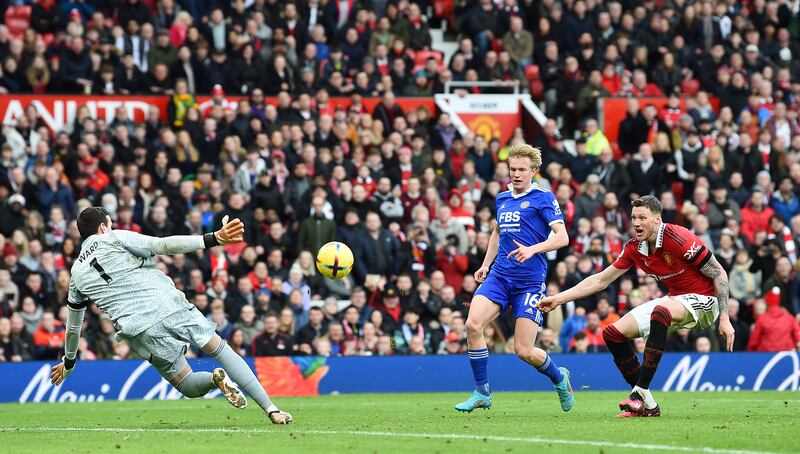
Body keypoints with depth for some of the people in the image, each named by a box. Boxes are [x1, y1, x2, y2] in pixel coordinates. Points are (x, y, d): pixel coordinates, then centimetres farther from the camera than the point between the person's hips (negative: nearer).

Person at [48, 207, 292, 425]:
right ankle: (271, 409, 1)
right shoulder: (114, 239, 8)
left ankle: (215, 379, -20)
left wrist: (68, 362, 49)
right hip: (170, 307, -2)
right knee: (219, 348, 13)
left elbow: (73, 325, 32)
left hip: (142, 333, 2)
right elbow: (164, 245, -7)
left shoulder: (77, 274, 20)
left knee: (188, 386, 17)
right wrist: (214, 239, -14)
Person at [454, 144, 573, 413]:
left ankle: (560, 378, 25)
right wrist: (486, 265, 23)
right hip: (499, 276, 5)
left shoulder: (543, 198, -3)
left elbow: (562, 237, -11)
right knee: (473, 325, -19)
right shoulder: (502, 199, 16)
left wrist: (533, 249, -26)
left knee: (524, 350, -8)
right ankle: (482, 394, -7)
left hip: (530, 281, -5)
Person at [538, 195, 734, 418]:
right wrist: (558, 298, 3)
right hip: (675, 298, 8)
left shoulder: (678, 239, -22)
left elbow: (719, 274, -17)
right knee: (613, 333, -4)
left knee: (660, 313, -39)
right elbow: (601, 280, 8)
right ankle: (647, 405, 0)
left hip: (703, 300, -8)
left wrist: (725, 319, -22)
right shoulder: (634, 248, -1)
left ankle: (640, 392, -34)